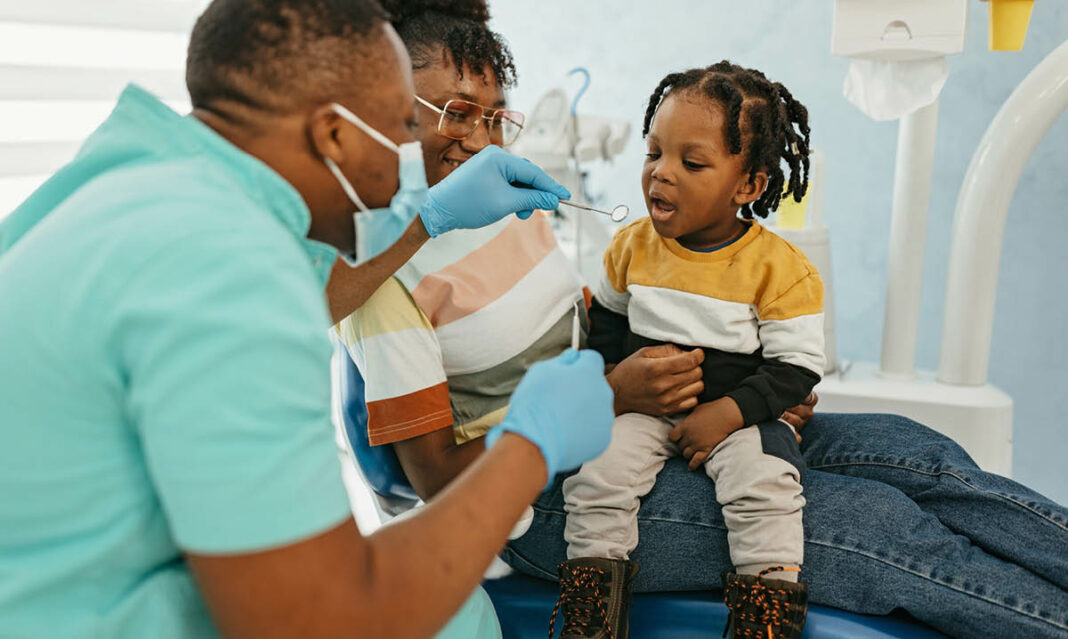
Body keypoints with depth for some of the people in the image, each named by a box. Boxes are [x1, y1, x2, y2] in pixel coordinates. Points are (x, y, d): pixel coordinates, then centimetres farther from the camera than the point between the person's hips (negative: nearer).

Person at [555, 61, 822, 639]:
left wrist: (730, 412, -21)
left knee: (764, 482, -28)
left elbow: (797, 368, -9)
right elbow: (607, 321, 17)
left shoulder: (778, 267, -11)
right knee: (597, 468, -18)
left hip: (743, 411, -2)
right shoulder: (632, 246, 1)